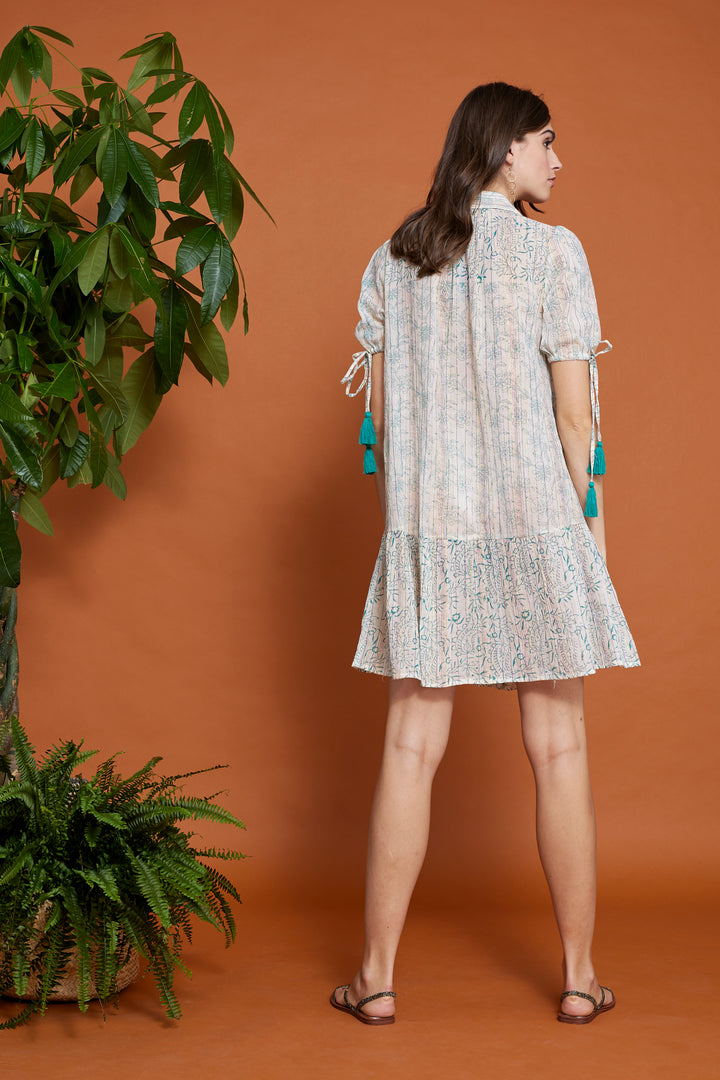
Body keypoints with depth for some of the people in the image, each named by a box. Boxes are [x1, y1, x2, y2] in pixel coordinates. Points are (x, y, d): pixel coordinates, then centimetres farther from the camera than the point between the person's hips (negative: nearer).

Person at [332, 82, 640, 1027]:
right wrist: (593, 522, 3)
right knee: (558, 750, 6)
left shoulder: (392, 262, 6)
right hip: (539, 524, -3)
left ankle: (377, 976, 11)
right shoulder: (552, 252, -6)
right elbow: (574, 415, -7)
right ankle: (580, 977, 15)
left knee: (411, 748, 7)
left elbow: (377, 411, 6)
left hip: (425, 529, 3)